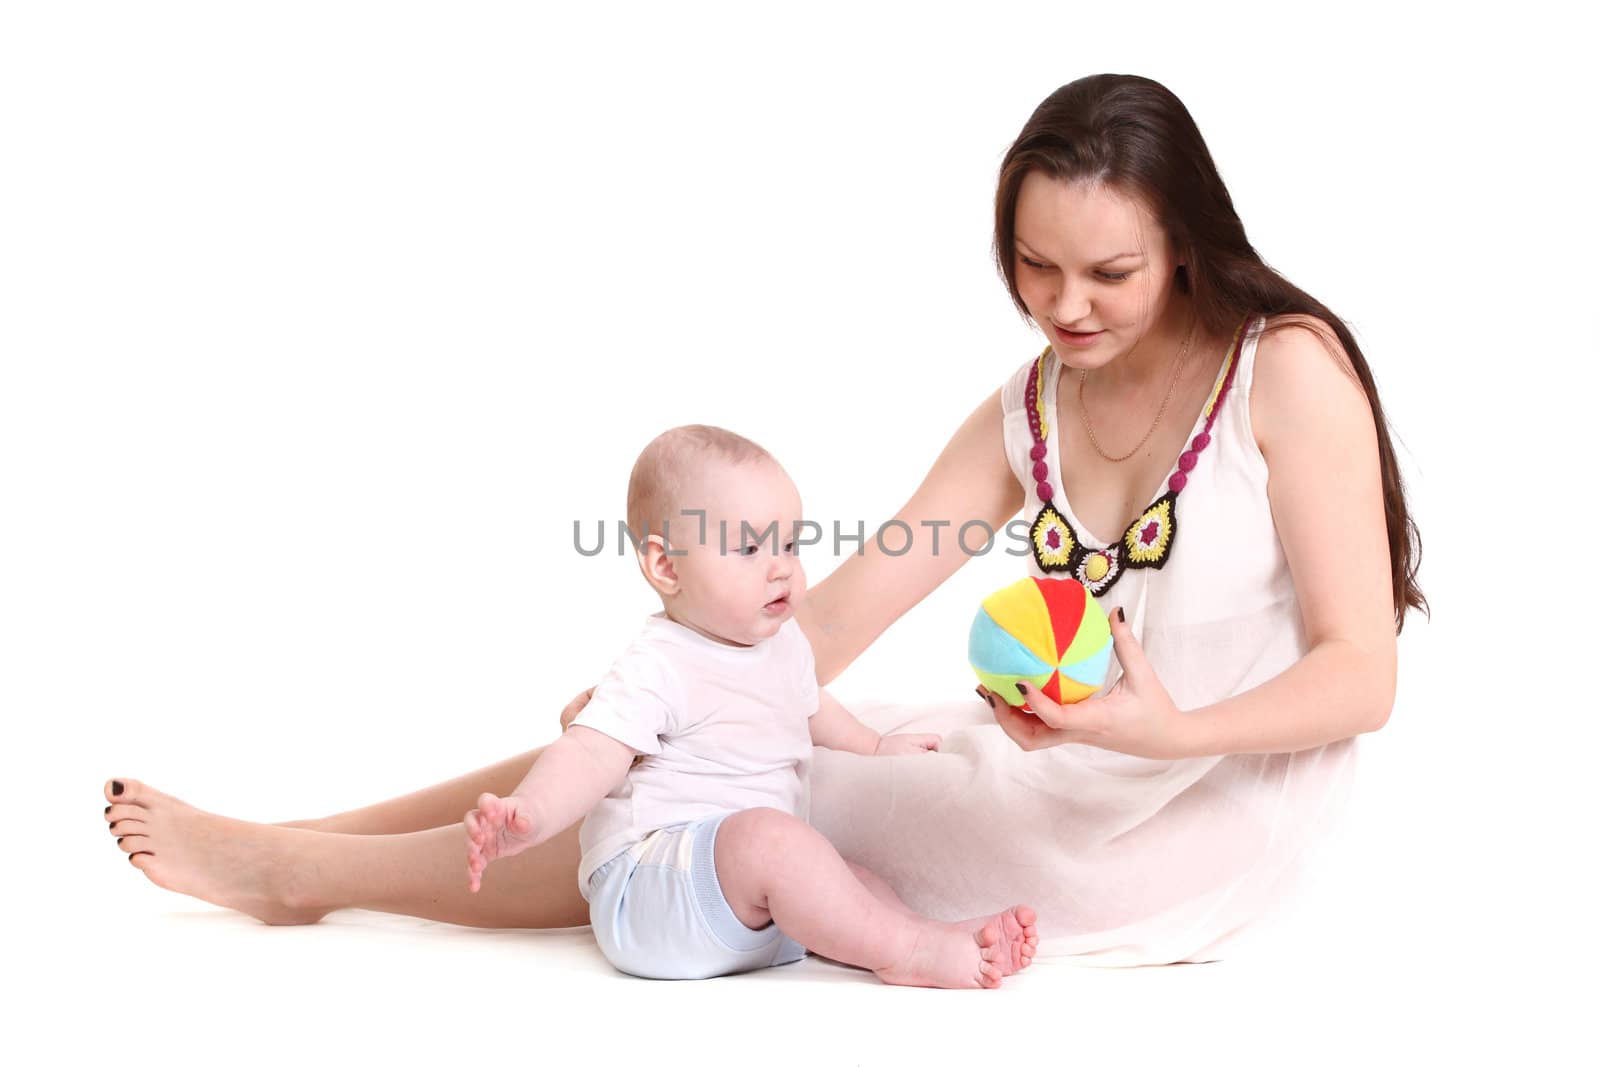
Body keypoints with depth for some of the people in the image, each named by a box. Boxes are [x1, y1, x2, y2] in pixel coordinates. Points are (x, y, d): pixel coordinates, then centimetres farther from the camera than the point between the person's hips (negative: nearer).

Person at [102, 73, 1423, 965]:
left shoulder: (1288, 367, -13)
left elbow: (1360, 675, -17)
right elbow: (841, 613, 0)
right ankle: (296, 846, 11)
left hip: (1201, 818, -6)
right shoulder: (1029, 412, 6)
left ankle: (300, 871, 3)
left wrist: (1170, 730, -34)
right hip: (1061, 772, 6)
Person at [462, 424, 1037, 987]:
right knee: (767, 834, -32)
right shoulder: (658, 668, -15)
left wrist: (873, 746, 46)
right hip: (647, 886, -10)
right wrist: (530, 814, -44)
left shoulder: (783, 643, 13)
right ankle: (908, 948, -31)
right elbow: (590, 756, -27)